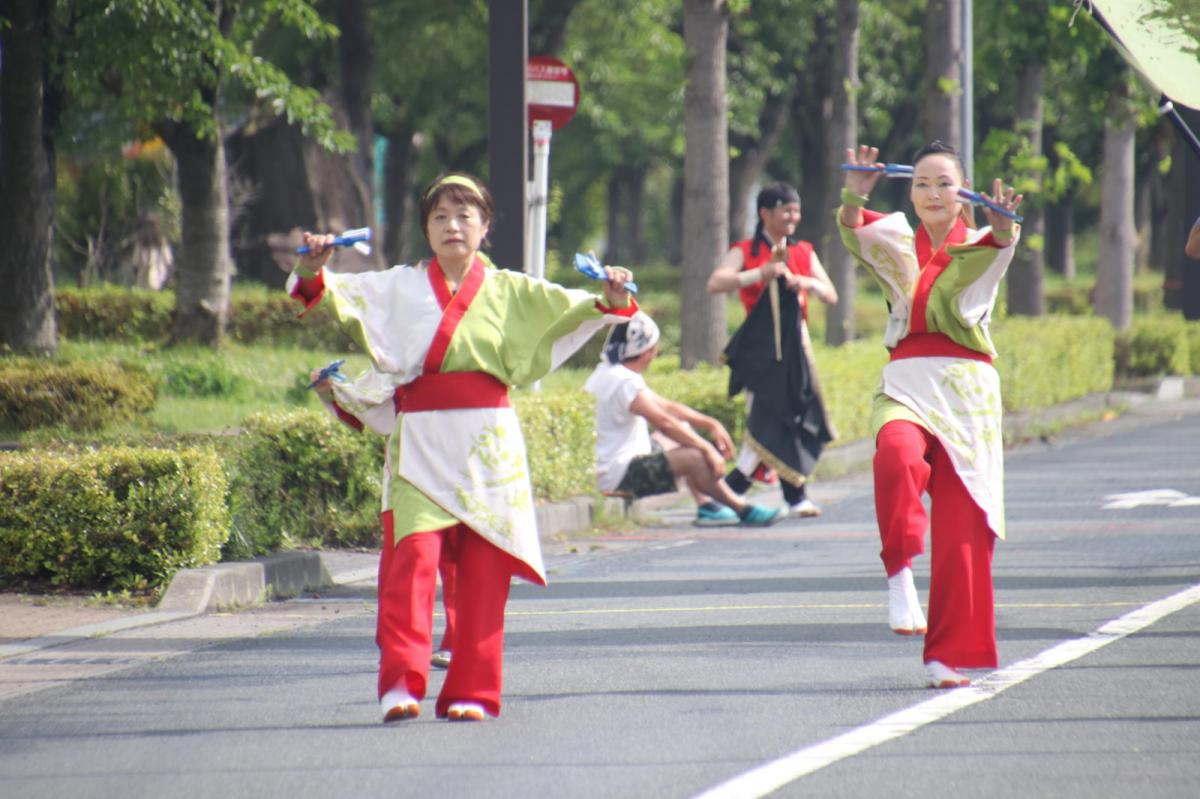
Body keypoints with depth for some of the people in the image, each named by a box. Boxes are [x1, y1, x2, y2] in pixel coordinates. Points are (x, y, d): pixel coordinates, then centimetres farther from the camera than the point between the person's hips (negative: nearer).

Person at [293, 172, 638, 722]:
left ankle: (472, 691, 5)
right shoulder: (399, 288, 11)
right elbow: (339, 296, 3)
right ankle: (401, 682, -18)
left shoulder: (509, 292, 12)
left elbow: (567, 308, 4)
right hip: (419, 442, -1)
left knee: (483, 572, -1)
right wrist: (313, 273, -17)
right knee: (412, 555, -16)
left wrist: (610, 301, -15)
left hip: (487, 444, 1)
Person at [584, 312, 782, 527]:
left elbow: (667, 406, 18)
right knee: (694, 457, -23)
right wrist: (707, 448, -18)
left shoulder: (610, 373, 15)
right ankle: (743, 510, -6)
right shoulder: (623, 382, -20)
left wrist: (711, 424, 12)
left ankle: (706, 505, 14)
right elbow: (664, 422, -24)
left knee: (683, 429, 24)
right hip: (620, 475, -12)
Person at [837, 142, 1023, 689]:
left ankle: (948, 654, 2)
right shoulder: (897, 244, 13)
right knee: (898, 453, -35)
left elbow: (1001, 244, -18)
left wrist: (1002, 224, -41)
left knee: (961, 528, -4)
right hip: (906, 383, 0)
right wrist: (855, 198, -30)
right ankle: (899, 572, -21)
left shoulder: (979, 246, 7)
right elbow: (854, 233, -8)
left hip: (965, 388, 0)